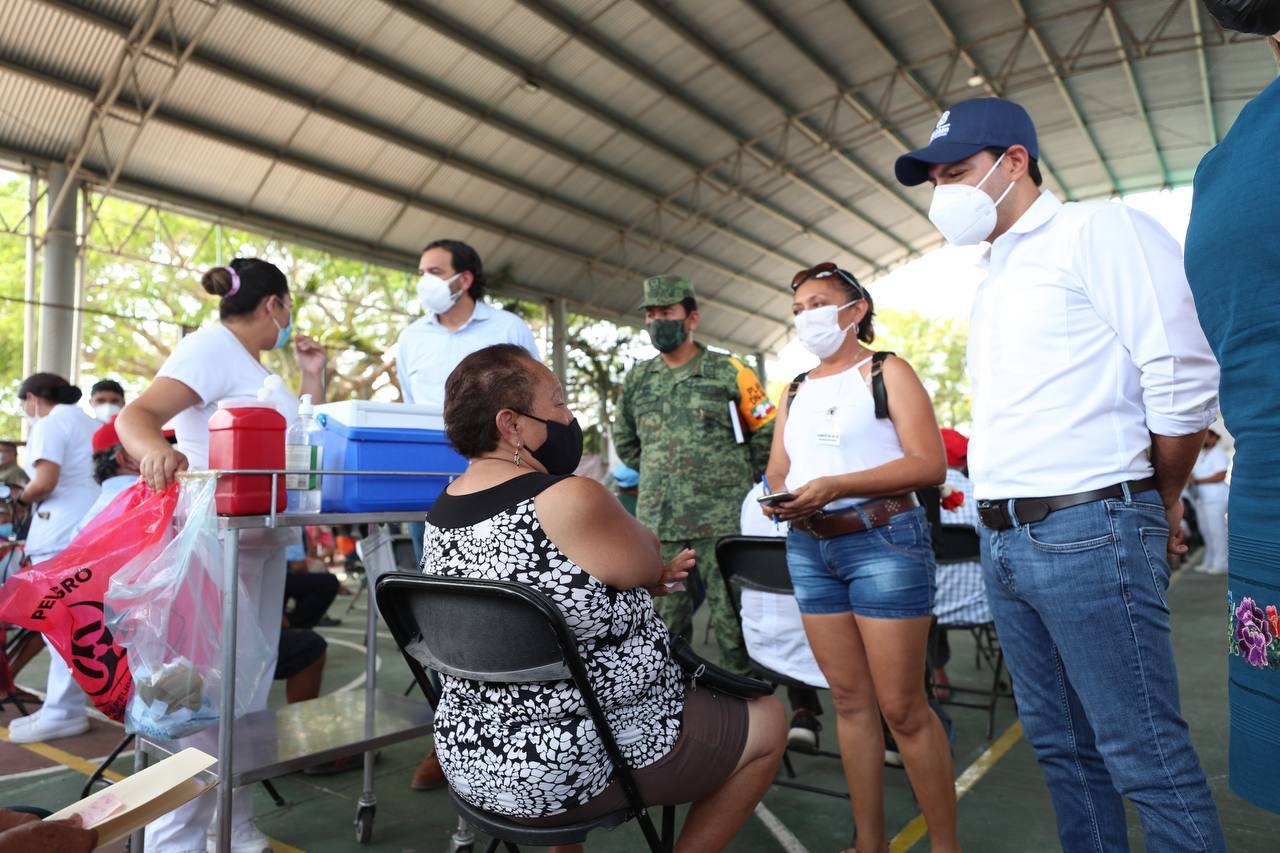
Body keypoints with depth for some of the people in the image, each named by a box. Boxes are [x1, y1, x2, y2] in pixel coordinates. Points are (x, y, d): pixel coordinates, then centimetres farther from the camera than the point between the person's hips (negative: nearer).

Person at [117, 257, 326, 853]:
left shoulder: (257, 367, 19)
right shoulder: (212, 346, -9)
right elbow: (136, 414, -22)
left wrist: (312, 377, 13)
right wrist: (154, 448, -44)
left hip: (263, 544, 10)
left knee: (250, 692, 13)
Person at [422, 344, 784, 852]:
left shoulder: (443, 510, 0)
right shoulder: (571, 500, -28)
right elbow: (647, 561, -9)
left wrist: (642, 578, 5)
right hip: (576, 768, -8)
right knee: (767, 721, 11)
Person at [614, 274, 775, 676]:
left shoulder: (728, 372, 0)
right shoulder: (637, 380, 12)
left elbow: (767, 431, 4)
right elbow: (624, 440, 25)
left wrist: (739, 480, 4)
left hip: (723, 521, -4)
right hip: (656, 523, 4)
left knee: (732, 620, 1)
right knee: (664, 626, 11)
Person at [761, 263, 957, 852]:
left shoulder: (887, 372, 0)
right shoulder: (796, 390, 17)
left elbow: (930, 465, -11)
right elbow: (777, 472, 15)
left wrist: (833, 486, -20)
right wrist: (778, 500, -10)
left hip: (882, 540, -5)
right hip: (808, 548, 5)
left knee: (902, 708, -2)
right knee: (850, 701, 11)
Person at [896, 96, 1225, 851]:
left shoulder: (1098, 230, -5)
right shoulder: (994, 278, 18)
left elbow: (1185, 384, -10)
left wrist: (1156, 506, 1)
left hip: (1089, 533, -8)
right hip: (1004, 538, 8)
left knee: (1146, 758, 1)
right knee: (1061, 744, 16)